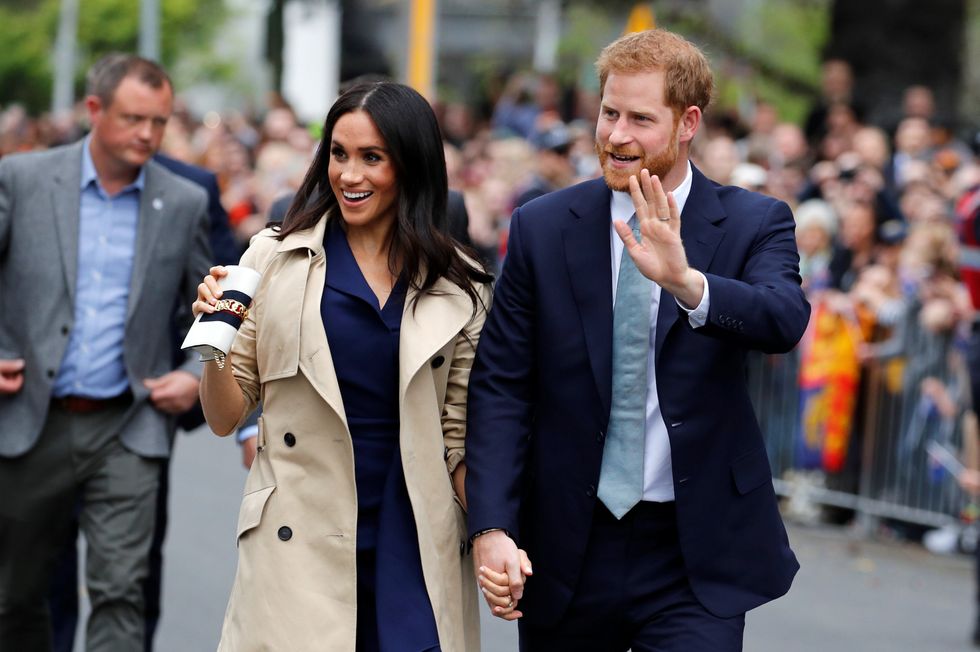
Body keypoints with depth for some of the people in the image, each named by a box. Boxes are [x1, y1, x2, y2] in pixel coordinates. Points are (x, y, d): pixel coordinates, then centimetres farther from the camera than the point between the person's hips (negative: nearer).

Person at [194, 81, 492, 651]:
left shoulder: (460, 290, 4)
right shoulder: (277, 258, 1)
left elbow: (460, 437, 8)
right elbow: (226, 418, 5)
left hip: (415, 555, 1)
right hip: (300, 552, -1)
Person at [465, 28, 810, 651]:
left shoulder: (754, 224, -2)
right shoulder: (542, 227, 1)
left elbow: (785, 321, -22)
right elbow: (500, 387, -1)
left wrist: (688, 283, -41)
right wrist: (491, 528, -12)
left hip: (697, 558, -2)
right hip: (567, 548, 2)